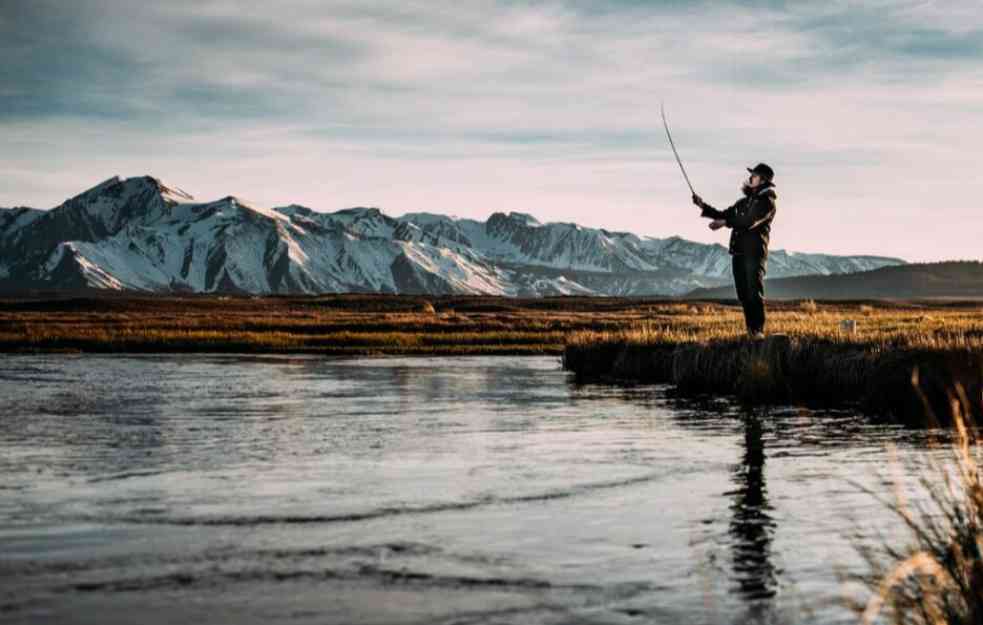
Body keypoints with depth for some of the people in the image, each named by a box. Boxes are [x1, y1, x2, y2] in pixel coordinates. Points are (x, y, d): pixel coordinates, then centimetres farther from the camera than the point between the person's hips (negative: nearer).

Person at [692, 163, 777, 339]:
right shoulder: (744, 202, 21)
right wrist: (704, 206, 12)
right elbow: (723, 215, 24)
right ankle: (750, 329, 10)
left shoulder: (768, 201, -4)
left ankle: (758, 330, -13)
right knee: (743, 293, 6)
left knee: (754, 293, -12)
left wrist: (725, 222, -23)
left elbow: (750, 221, -19)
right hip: (738, 252, 7)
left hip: (755, 252, -7)